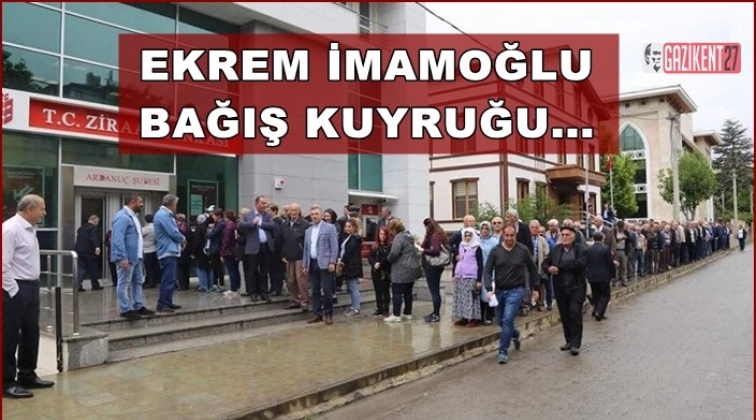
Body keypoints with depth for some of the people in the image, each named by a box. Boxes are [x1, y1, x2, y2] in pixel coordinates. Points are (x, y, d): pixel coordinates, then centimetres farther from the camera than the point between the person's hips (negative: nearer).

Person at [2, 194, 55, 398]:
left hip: (31, 287, 9)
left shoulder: (30, 229, 11)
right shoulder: (10, 229, -17)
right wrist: (13, 291, -18)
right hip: (15, 290, -9)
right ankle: (7, 382, 12)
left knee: (31, 334, 15)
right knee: (10, 337, 2)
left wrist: (34, 285, 12)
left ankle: (27, 376, 28)